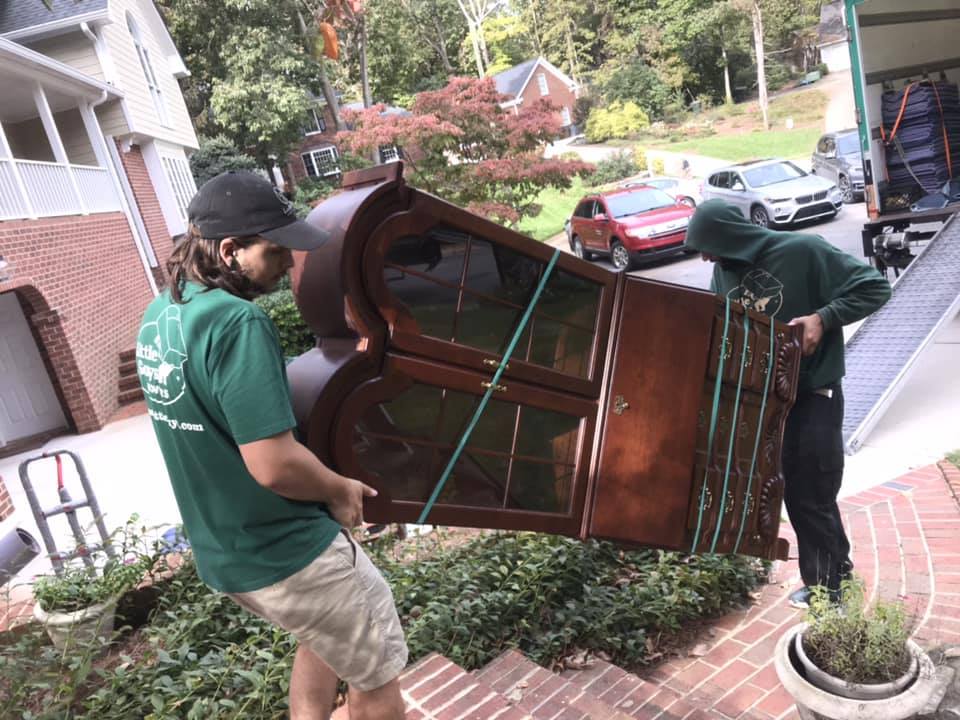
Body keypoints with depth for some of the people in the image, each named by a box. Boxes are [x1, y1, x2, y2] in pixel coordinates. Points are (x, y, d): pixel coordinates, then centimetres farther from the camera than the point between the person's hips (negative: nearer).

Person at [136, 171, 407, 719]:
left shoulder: (160, 314, 2)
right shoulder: (238, 321, -27)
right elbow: (275, 464, -30)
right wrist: (341, 490, -10)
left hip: (219, 551, 9)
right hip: (286, 552, -9)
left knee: (325, 638, 32)